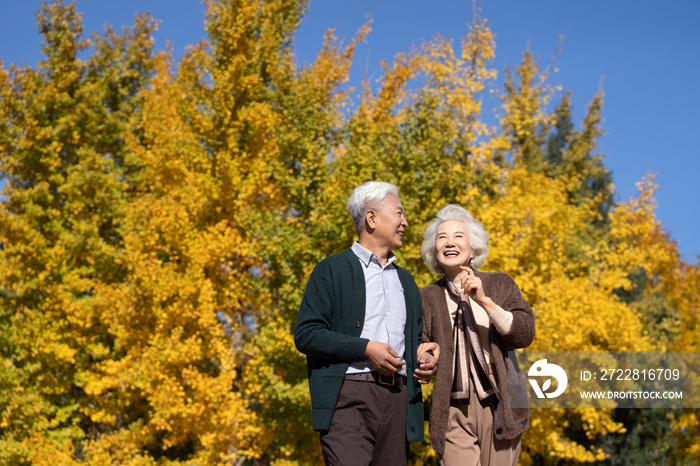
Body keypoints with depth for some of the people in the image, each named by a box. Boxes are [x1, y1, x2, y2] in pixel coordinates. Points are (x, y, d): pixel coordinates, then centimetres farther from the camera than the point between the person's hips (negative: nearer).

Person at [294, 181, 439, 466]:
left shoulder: (406, 280, 27)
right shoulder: (331, 271, 5)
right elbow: (305, 335, -4)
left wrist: (423, 354, 8)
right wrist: (365, 349, -14)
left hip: (398, 399, 6)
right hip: (349, 396, -6)